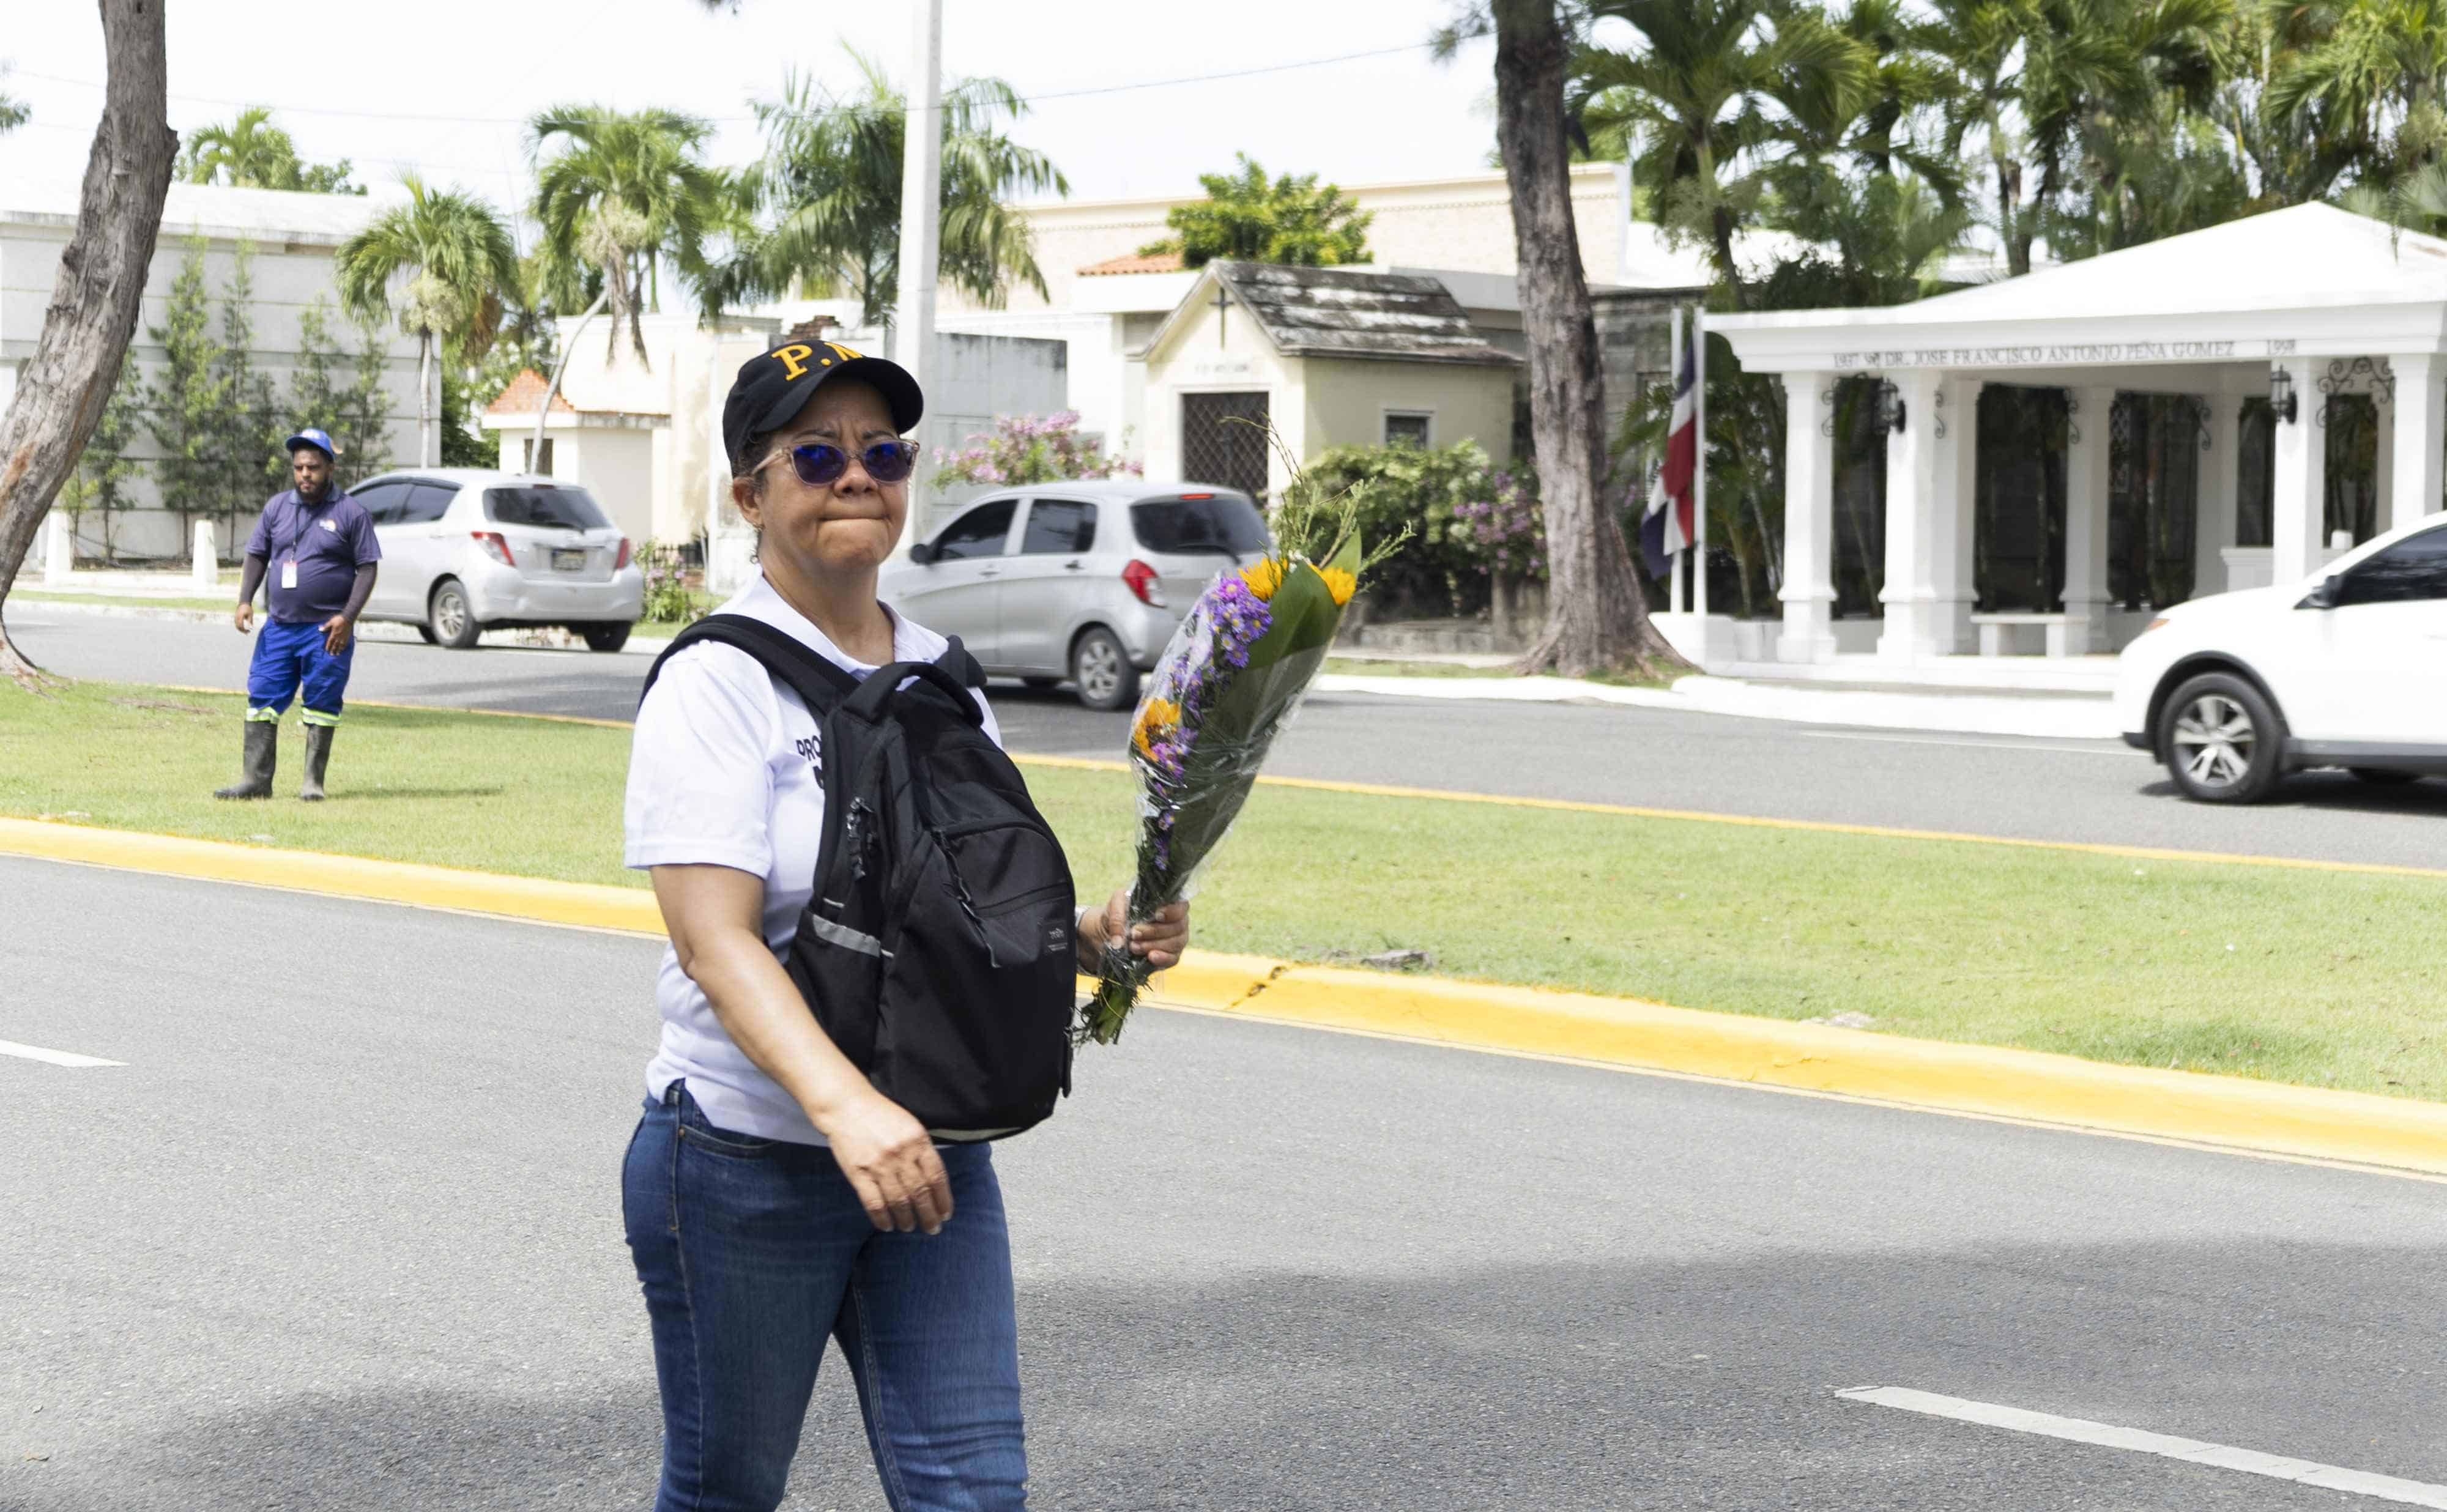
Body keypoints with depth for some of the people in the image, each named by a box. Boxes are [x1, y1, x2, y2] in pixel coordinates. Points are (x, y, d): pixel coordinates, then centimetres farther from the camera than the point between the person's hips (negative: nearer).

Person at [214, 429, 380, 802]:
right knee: (262, 699, 1)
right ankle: (256, 779, 5)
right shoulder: (277, 508, 11)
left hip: (327, 631, -4)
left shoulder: (352, 513, -2)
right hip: (278, 627, 4)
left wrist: (347, 617, -13)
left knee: (322, 704, 0)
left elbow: (367, 569, -3)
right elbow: (257, 556, 16)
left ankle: (313, 781, 8)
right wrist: (245, 600, 1)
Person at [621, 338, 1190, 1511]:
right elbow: (715, 939, -22)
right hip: (747, 1161, -5)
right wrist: (844, 1105, -37)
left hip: (932, 1154, 5)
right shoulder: (717, 684, -10)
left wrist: (1093, 935, -3)